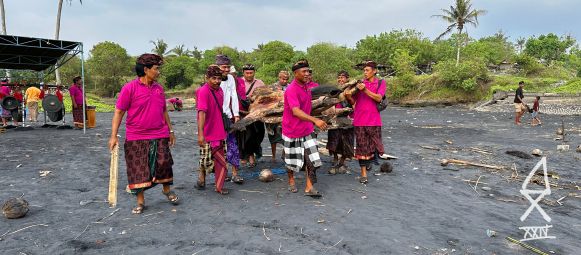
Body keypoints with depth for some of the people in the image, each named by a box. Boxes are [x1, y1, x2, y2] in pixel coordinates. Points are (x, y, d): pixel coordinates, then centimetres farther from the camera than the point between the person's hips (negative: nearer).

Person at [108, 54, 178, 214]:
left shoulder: (159, 88, 7)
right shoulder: (129, 88, -9)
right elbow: (119, 112, -8)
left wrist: (170, 131, 16)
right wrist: (114, 136, -13)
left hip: (160, 136, 4)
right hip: (136, 138, -4)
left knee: (164, 164, 7)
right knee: (138, 170, 4)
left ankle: (167, 190, 32)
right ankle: (140, 202, 19)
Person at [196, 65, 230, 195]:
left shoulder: (219, 90, 7)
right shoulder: (203, 91, -18)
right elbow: (201, 112, -25)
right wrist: (200, 133, -30)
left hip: (219, 132, 7)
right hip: (208, 133, -7)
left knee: (219, 160, 12)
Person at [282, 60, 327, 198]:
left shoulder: (306, 86, 4)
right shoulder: (291, 90, -22)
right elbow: (296, 111, -35)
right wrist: (315, 120, -44)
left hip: (306, 129, 6)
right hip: (292, 131, -6)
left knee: (311, 158, -2)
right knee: (292, 160, 10)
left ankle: (309, 187, 5)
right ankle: (291, 181, 35)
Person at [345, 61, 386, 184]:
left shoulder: (380, 83, 5)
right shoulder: (359, 83, 9)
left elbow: (378, 98, -12)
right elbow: (353, 102, 7)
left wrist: (365, 90, -22)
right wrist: (349, 96, -15)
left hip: (373, 120, -1)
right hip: (359, 120, 1)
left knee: (374, 145, 5)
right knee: (362, 146, 2)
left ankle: (370, 159, 38)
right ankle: (363, 173, 9)